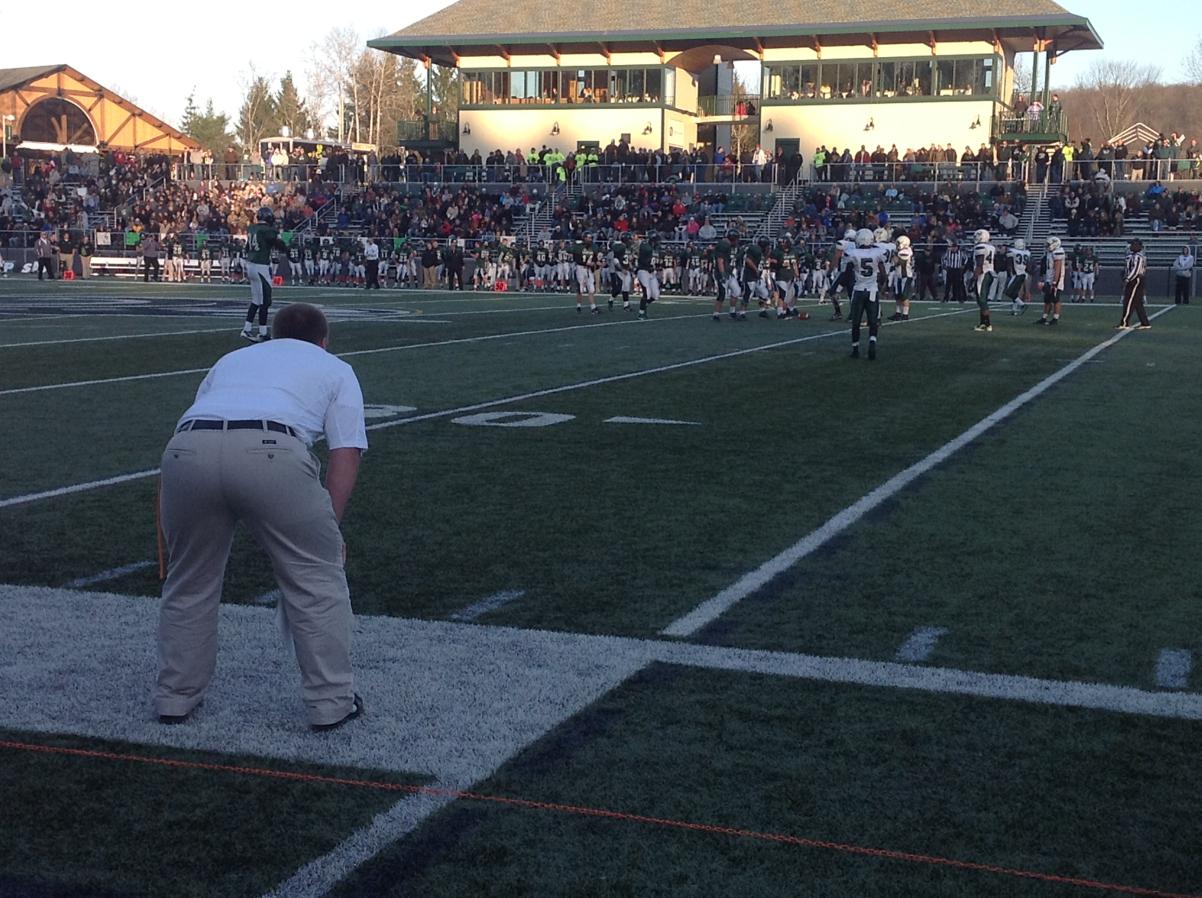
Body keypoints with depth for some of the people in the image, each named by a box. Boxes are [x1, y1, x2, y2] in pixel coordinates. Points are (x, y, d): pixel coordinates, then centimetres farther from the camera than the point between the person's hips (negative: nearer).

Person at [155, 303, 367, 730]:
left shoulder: (231, 358, 39)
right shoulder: (335, 369, 28)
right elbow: (346, 453, 16)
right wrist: (329, 527, 19)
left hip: (186, 449, 4)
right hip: (271, 452, -4)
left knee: (189, 581, 21)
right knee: (317, 577, 12)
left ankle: (175, 698, 30)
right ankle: (330, 703, 16)